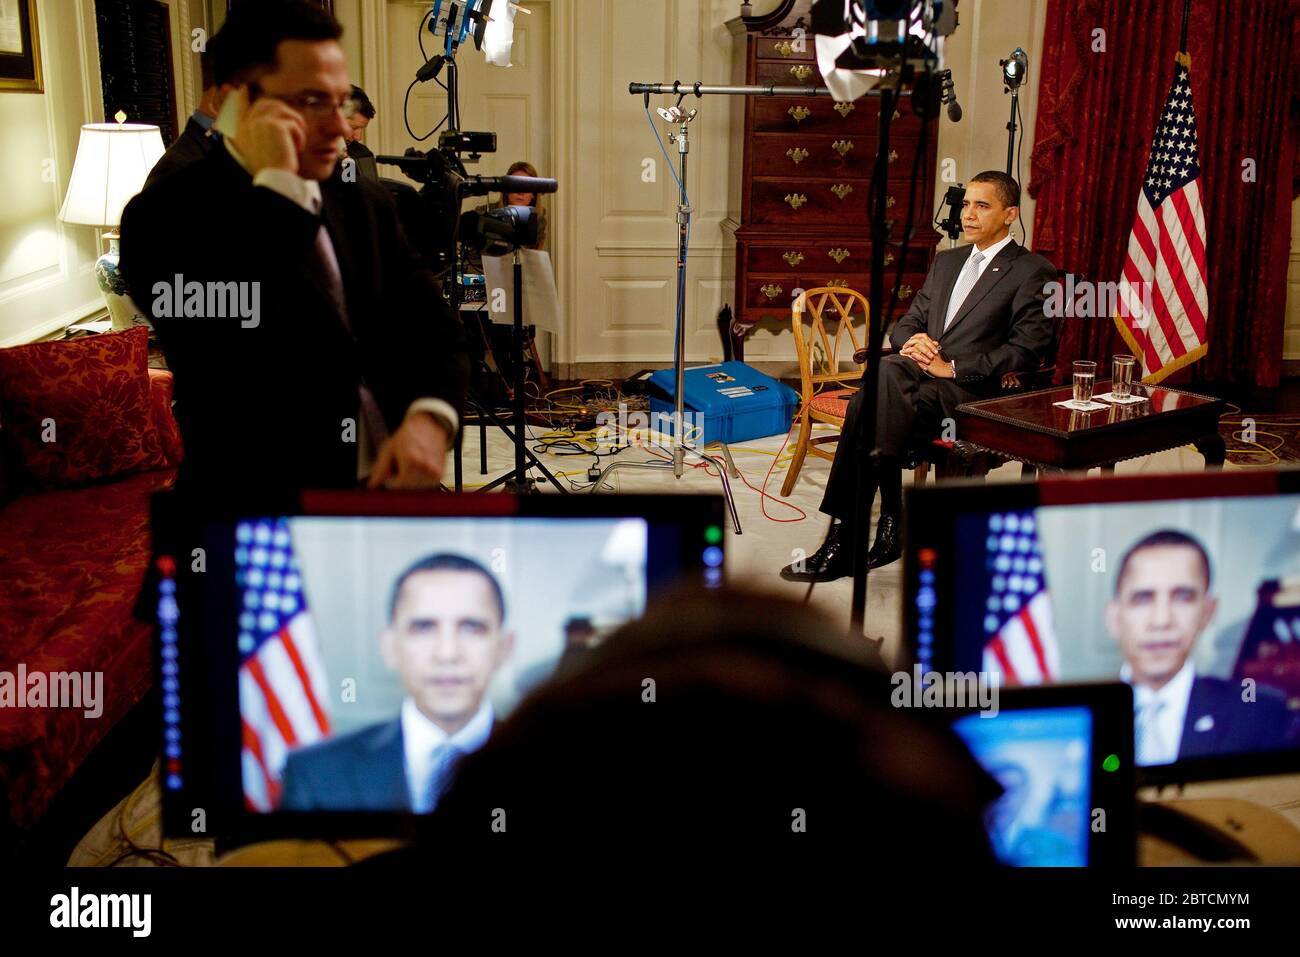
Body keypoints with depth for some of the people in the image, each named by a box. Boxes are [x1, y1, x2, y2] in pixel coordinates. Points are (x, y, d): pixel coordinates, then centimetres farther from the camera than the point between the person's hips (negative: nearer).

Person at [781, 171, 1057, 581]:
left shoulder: (1033, 272, 2)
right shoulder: (946, 261, 25)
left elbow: (1027, 350, -8)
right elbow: (906, 322, 23)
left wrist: (953, 367, -14)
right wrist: (912, 341, -2)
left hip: (972, 391, -5)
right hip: (919, 374, 6)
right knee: (883, 372, -31)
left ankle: (845, 539, -27)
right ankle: (887, 524, -26)